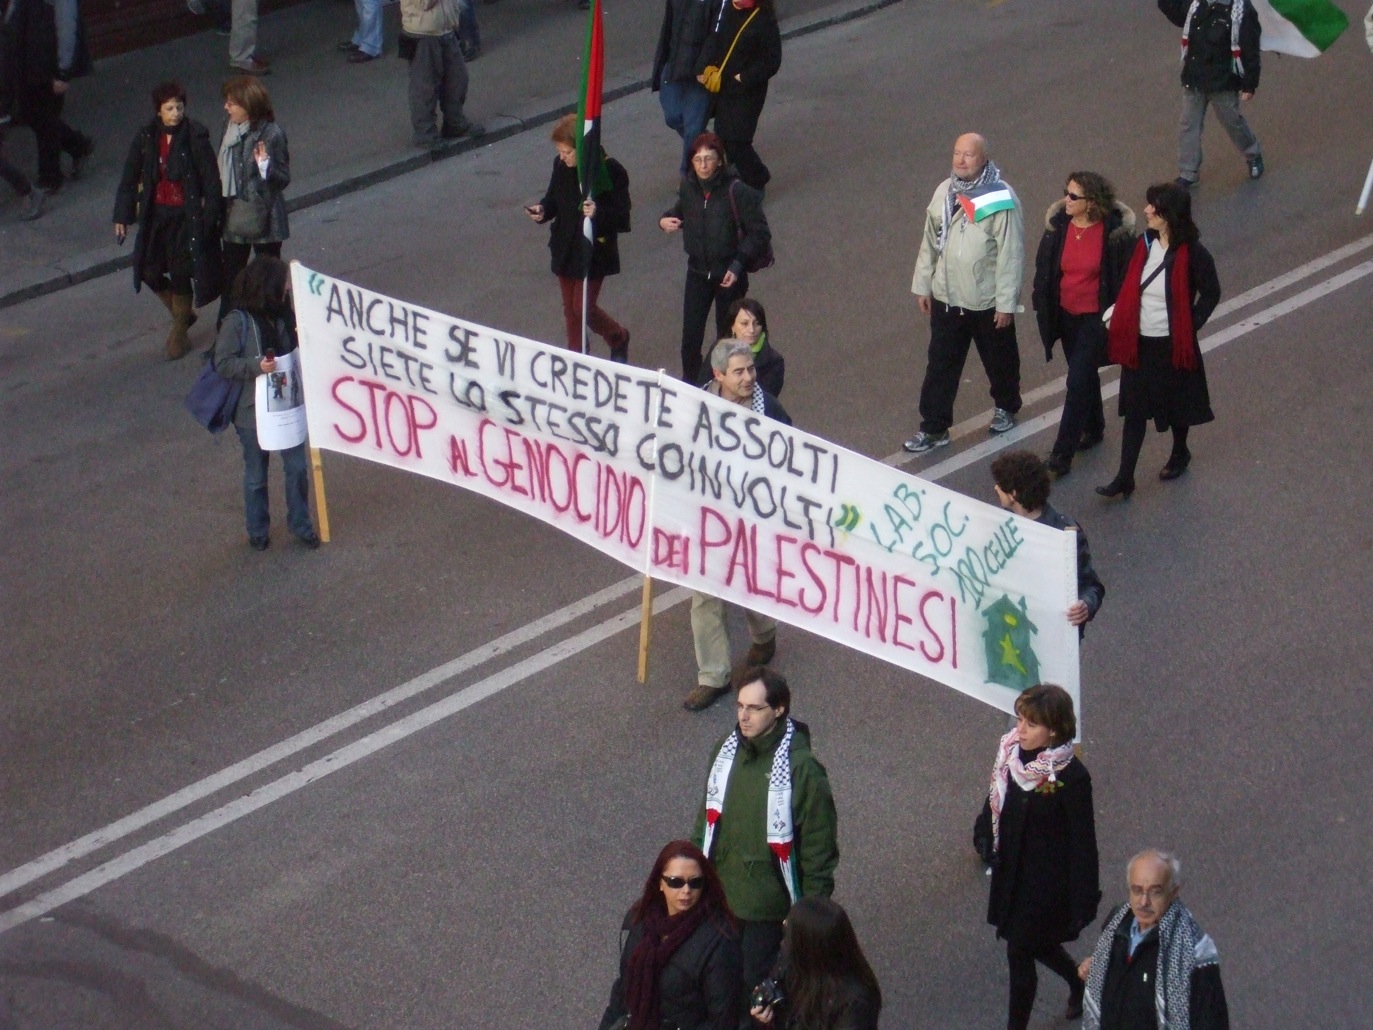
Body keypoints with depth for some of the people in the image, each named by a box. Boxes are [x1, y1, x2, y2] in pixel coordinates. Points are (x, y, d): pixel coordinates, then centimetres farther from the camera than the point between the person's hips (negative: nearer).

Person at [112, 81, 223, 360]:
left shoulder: (196, 137, -12)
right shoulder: (145, 138, -2)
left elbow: (211, 179, -10)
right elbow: (130, 179, 5)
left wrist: (210, 215, -13)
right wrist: (122, 216, 5)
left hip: (187, 216, -4)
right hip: (155, 214, 4)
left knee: (181, 274, 2)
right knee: (148, 271, 6)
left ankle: (179, 332, 23)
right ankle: (183, 313, 32)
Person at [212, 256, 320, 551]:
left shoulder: (284, 316, -3)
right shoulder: (237, 322, -17)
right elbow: (222, 363, -16)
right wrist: (256, 366, -27)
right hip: (253, 411, -4)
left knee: (297, 467, 9)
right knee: (256, 476, 13)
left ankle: (300, 524, 28)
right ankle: (257, 531, 31)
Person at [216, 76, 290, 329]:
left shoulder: (271, 134, -19)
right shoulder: (231, 128, 0)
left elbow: (283, 179, -14)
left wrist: (265, 166, -33)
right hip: (234, 215, 6)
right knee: (230, 276, 13)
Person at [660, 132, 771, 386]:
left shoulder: (736, 191, -19)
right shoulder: (688, 185, -4)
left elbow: (760, 234, -13)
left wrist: (738, 265, -21)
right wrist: (665, 220, -3)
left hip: (729, 275, -4)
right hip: (697, 272, 4)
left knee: (727, 337, 6)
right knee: (690, 337, 4)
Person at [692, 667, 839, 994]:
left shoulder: (801, 769, -20)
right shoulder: (726, 750, -2)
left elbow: (819, 848, -14)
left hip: (768, 906, -5)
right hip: (720, 896, 6)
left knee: (756, 984, 3)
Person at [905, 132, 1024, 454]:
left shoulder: (1001, 200, -18)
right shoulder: (944, 192, -2)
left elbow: (1011, 255, -16)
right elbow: (930, 242, 8)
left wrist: (1006, 303, -15)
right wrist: (922, 285, 9)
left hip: (988, 302, -4)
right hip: (946, 298, 4)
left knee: (999, 360, 17)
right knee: (940, 366, 7)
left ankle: (1005, 406, 42)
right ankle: (934, 427, 15)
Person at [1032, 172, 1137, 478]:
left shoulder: (1114, 231, -18)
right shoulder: (1058, 224, -6)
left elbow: (1127, 276, -10)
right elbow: (1044, 268, 5)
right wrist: (1042, 306, 5)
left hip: (1096, 317, -5)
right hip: (1066, 314, 5)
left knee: (1078, 382, -8)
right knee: (1085, 375, 23)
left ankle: (1063, 453, -3)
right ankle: (1094, 428, 44)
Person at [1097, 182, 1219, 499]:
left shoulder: (1192, 254, -17)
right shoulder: (1144, 244, -2)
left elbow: (1210, 294, -8)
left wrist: (1189, 327, -11)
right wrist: (1121, 324, 1)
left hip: (1172, 344, -4)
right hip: (1138, 342, 4)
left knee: (1176, 404, 17)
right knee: (1134, 409, 5)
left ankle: (1180, 454, 44)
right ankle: (1125, 478, 8)